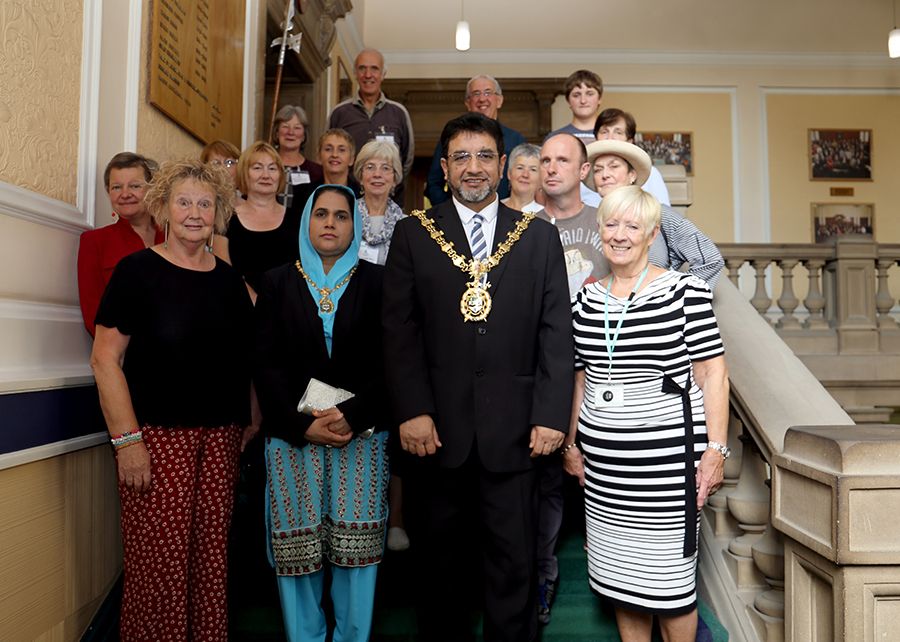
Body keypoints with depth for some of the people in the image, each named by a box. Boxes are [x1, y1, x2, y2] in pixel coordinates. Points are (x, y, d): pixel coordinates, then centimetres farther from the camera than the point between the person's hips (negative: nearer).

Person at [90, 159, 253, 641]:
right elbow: (105, 359, -7)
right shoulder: (138, 270, -3)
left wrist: (250, 422, 8)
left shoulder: (228, 280, 11)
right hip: (157, 434, -4)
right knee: (160, 561, -1)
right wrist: (126, 439, -13)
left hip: (220, 435, 5)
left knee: (212, 555, 9)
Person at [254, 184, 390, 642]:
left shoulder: (376, 282, 7)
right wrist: (303, 424, -9)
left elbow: (389, 361, 0)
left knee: (356, 546, 1)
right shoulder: (278, 282, 10)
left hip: (361, 433, 0)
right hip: (292, 433, 1)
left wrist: (352, 415, -13)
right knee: (297, 544, 2)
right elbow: (265, 363, 3)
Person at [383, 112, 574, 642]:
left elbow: (557, 332, 2)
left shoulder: (540, 236, 7)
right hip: (438, 426, 1)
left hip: (513, 427, 0)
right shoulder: (413, 234, 5)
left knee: (515, 561, 9)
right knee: (441, 559, 15)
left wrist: (552, 415, -5)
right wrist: (413, 411, -9)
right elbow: (400, 329, 0)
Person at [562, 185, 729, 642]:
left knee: (669, 576, 5)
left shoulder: (685, 291, -5)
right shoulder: (586, 300, 8)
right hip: (603, 461, 5)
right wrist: (570, 443, 14)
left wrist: (716, 448, -11)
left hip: (668, 456, -4)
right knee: (618, 572, 14)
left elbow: (712, 373, -6)